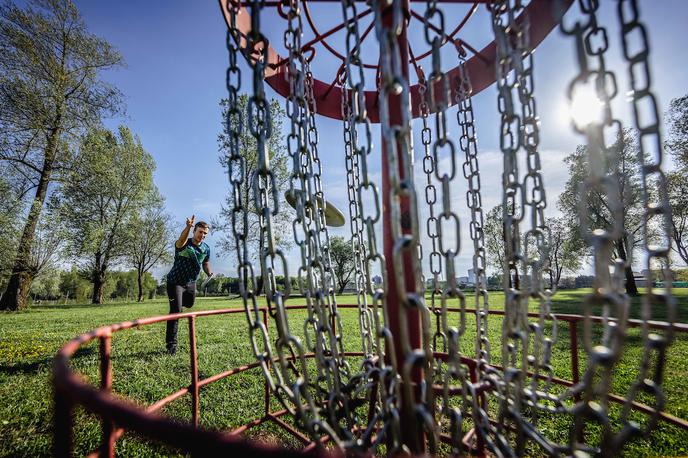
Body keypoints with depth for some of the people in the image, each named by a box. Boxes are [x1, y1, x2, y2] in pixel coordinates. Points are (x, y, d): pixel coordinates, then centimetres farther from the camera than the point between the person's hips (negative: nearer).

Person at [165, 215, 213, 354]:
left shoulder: (206, 249, -5)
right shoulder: (184, 244, -23)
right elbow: (181, 239, -50)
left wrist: (209, 273, -8)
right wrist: (188, 227, -71)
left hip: (191, 283, 6)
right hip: (175, 281, -6)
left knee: (189, 304, 26)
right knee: (176, 310, -16)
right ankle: (171, 343, -5)